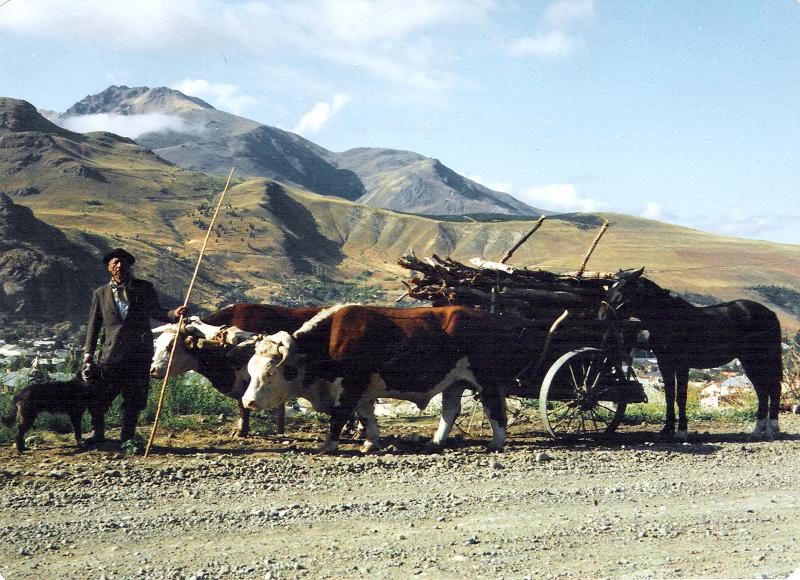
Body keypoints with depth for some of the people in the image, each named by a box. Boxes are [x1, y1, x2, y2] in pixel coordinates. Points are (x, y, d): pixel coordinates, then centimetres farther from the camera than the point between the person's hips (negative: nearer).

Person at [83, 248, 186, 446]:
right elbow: (93, 325, 10)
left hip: (138, 355, 0)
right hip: (111, 354, 0)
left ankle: (127, 438, 18)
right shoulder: (101, 293, 10)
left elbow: (157, 312, 6)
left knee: (133, 401, 4)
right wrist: (88, 352, 4)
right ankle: (98, 435, 20)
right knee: (98, 398, 0)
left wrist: (174, 314, -16)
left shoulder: (144, 288, 7)